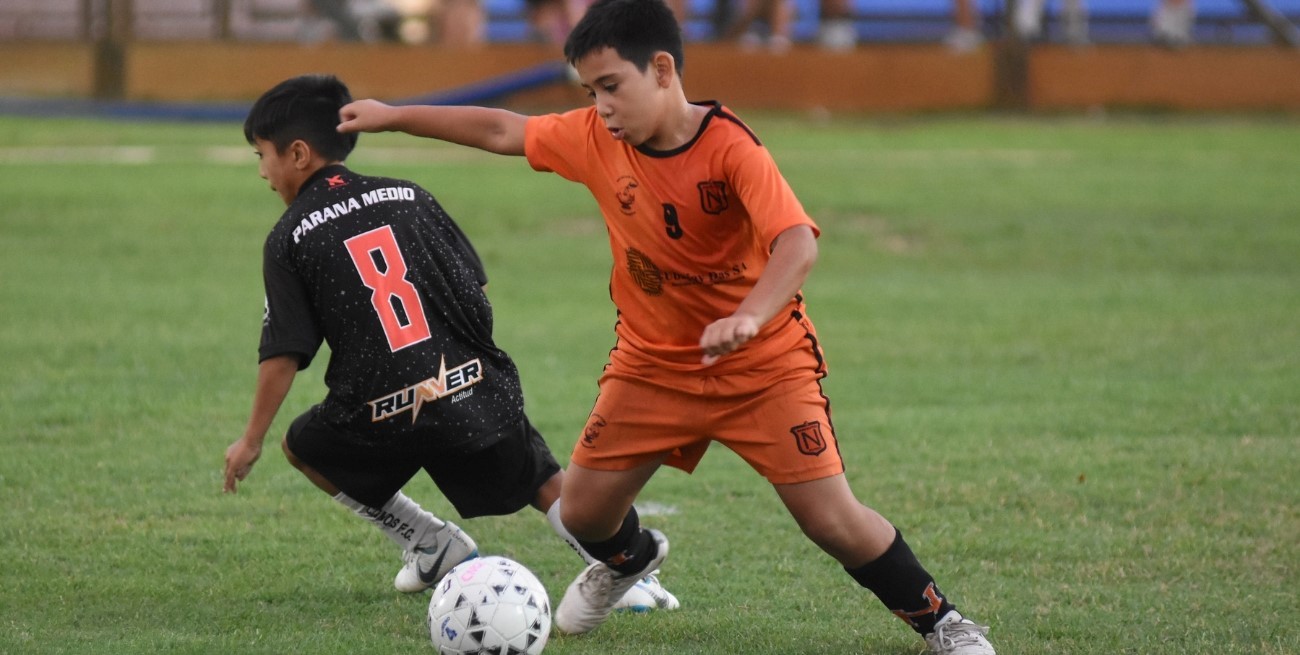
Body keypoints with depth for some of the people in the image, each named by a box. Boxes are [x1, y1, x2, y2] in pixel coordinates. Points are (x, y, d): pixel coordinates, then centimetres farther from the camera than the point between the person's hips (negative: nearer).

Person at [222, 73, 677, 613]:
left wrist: (252, 439, 7)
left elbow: (283, 356, -3)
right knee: (545, 483, 18)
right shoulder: (408, 197, 11)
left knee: (303, 447, 24)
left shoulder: (289, 239, 0)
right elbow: (475, 288, 11)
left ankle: (430, 544, 18)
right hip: (473, 387, 3)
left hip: (381, 416, -3)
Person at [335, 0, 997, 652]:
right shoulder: (594, 139, -8)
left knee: (832, 520, -13)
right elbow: (502, 131, 7)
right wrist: (393, 116, 12)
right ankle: (629, 558, 41)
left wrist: (749, 317, -55)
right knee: (582, 511, 3)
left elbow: (796, 244, -37)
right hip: (652, 365, 5)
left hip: (764, 366, -5)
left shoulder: (731, 149, -25)